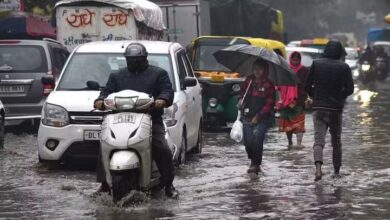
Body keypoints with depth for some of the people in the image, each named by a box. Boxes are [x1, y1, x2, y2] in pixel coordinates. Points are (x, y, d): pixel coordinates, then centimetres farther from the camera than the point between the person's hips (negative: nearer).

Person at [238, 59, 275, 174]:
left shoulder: (268, 85, -4)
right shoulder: (249, 80, 8)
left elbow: (269, 103, -7)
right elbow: (243, 92, 23)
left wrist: (258, 116, -13)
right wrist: (241, 101, 0)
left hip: (262, 118, -4)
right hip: (247, 117, 4)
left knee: (257, 137, -18)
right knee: (248, 141, -1)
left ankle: (256, 164, -10)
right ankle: (253, 161, 24)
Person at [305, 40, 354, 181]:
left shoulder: (316, 64, 0)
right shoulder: (344, 67, -3)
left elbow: (308, 86, 2)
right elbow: (349, 89, -7)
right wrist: (339, 97, 11)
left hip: (319, 108, 0)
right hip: (336, 109, 0)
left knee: (318, 139, -6)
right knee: (336, 140, 15)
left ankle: (318, 168, -29)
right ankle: (337, 171, 23)